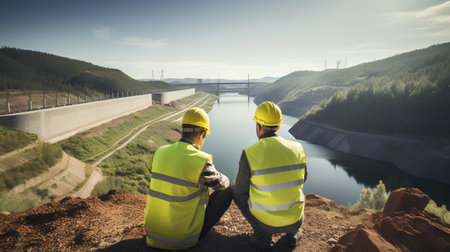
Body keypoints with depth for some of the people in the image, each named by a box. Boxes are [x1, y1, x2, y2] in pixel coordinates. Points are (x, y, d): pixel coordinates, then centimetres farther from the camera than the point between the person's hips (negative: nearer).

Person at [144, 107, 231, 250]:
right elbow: (222, 183, -1)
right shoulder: (201, 161, -19)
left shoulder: (160, 153, -2)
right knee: (226, 192, 6)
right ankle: (198, 232, 16)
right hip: (184, 239, -6)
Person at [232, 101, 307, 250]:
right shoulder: (297, 148, -8)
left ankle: (262, 235, 10)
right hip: (295, 219, 4)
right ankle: (292, 233, 16)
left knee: (235, 190, 20)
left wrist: (236, 185, 19)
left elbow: (241, 189, -6)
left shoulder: (249, 154, -18)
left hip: (265, 220, -3)